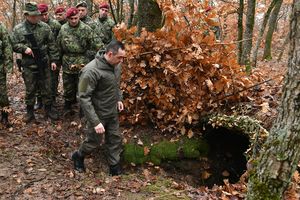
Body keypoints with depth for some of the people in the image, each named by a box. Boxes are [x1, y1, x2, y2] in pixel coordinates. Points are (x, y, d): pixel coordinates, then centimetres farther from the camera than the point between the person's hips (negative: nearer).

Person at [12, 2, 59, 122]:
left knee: (46, 88, 9)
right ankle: (30, 112, 23)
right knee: (30, 90, 9)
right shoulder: (18, 29, -2)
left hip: (44, 64, 1)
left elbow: (52, 45, 3)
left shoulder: (44, 27, 0)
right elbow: (14, 45, 3)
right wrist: (24, 48, -16)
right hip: (28, 65, -1)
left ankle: (48, 110, 24)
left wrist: (54, 60, 0)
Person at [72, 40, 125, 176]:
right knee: (94, 141, 12)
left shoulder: (115, 65, -6)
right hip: (98, 114, -6)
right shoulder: (91, 71, -29)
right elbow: (84, 98, -27)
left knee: (115, 139, 15)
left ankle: (115, 167, 34)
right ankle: (78, 156, 41)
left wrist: (119, 99, 5)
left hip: (112, 112, 6)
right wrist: (95, 121, -27)